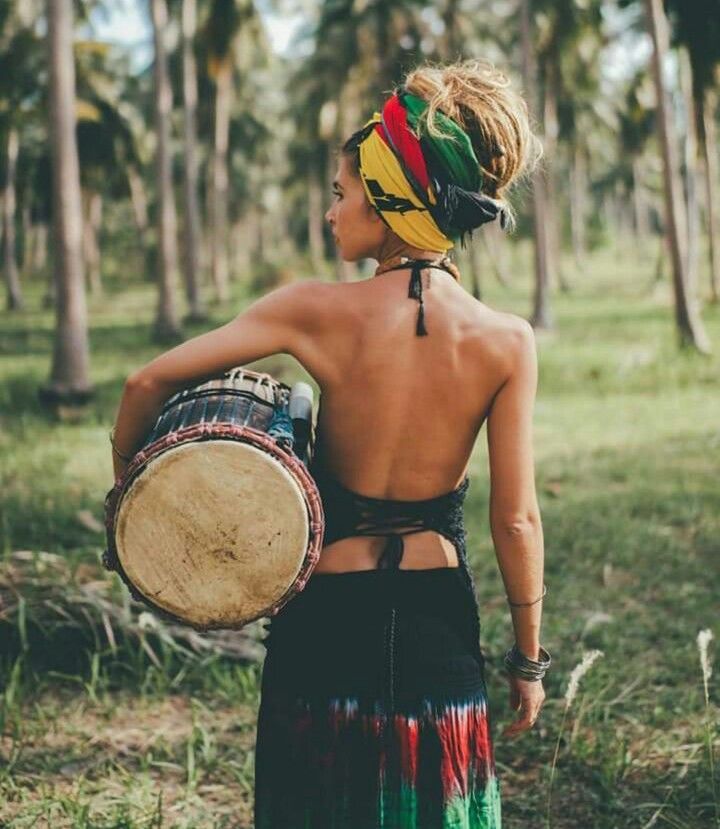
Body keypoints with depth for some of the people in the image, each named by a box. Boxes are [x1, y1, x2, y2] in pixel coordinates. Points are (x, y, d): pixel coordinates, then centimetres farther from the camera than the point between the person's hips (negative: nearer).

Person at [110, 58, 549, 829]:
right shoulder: (506, 343, -10)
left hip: (328, 614, -1)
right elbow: (516, 521, -8)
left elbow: (148, 384, -12)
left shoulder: (317, 312, -13)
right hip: (437, 617, 1)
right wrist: (528, 657, 4)